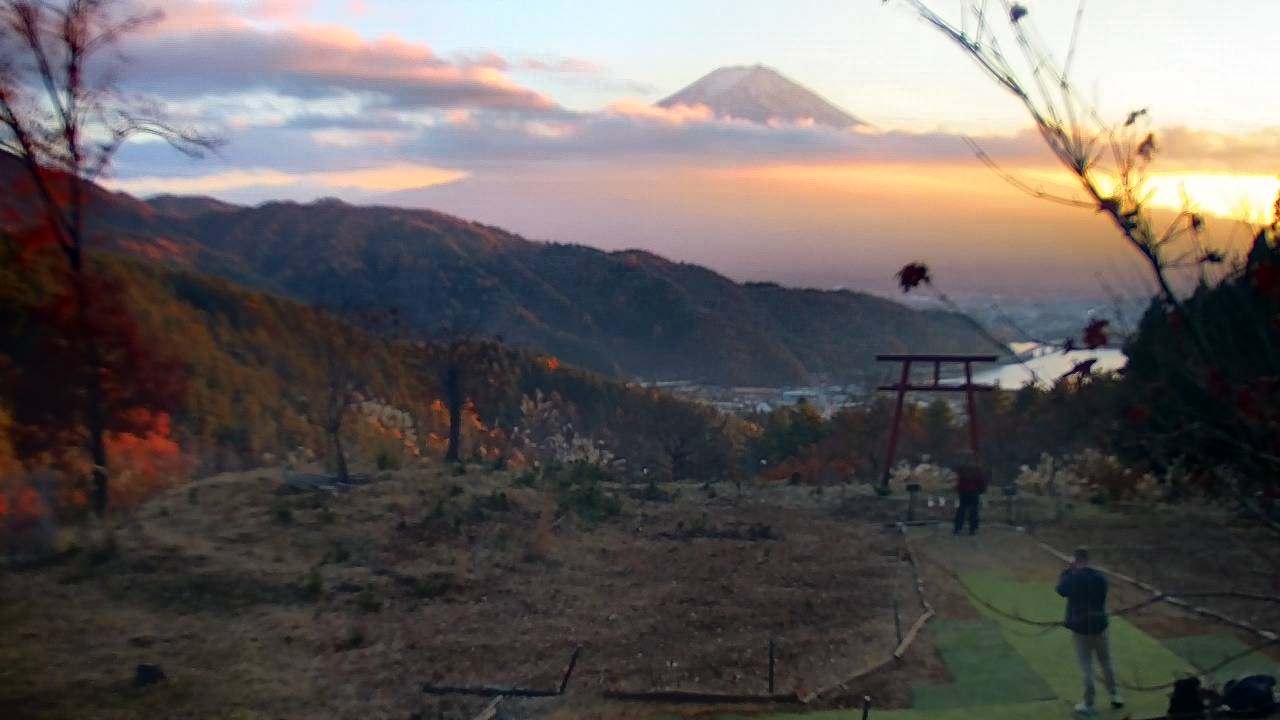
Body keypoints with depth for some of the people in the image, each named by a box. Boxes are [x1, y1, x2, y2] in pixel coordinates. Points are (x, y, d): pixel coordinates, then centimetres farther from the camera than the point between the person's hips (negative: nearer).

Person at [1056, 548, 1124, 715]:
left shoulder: (1072, 577, -15)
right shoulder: (1100, 577, -5)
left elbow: (1061, 590, 4)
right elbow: (1102, 597, 10)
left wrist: (1067, 571, 10)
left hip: (1080, 627, -3)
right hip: (1099, 625, 3)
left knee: (1087, 667, 4)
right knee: (1106, 663, 20)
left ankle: (1089, 704, 10)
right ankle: (1114, 696, 31)